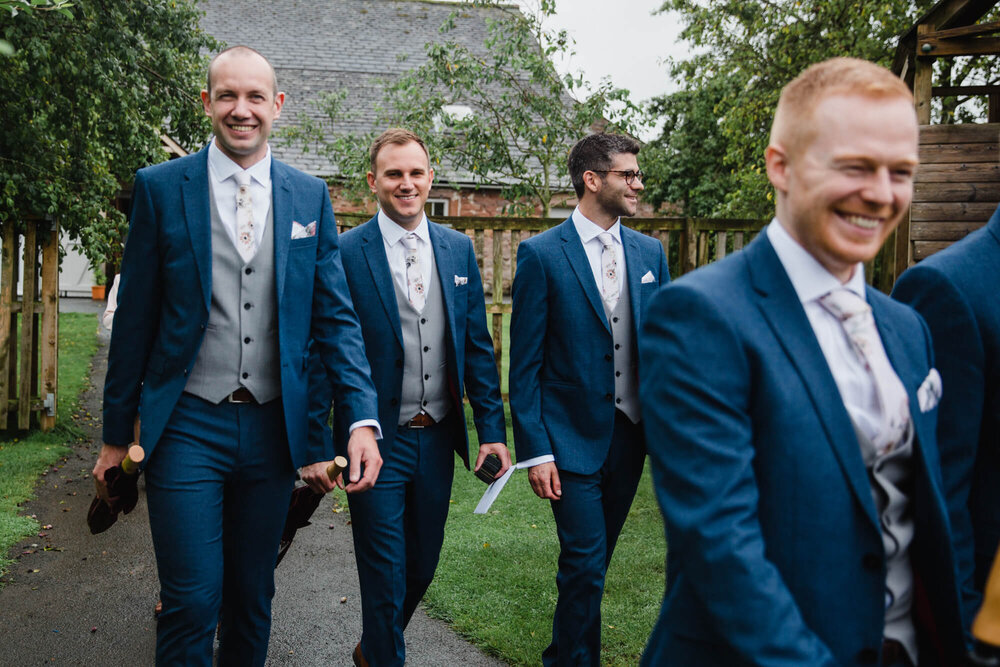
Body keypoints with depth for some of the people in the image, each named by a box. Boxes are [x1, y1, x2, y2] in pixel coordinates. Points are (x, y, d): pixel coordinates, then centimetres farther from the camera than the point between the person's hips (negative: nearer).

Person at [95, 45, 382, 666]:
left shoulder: (310, 196, 4)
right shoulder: (160, 187, -1)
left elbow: (335, 316, 2)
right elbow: (135, 318, 1)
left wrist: (364, 419, -10)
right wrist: (117, 433, 3)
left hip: (274, 428, 2)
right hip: (187, 424, -2)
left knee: (253, 597, 15)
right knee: (192, 601, -2)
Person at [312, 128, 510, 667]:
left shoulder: (458, 249, 5)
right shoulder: (343, 253, -8)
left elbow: (478, 346, 7)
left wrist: (492, 430, 1)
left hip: (437, 438, 5)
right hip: (377, 441, -5)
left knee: (422, 567, 19)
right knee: (385, 577, 4)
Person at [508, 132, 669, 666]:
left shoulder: (649, 252, 7)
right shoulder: (541, 254, -8)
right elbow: (524, 363, -8)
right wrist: (535, 451, -12)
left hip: (631, 435, 5)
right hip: (573, 438, -5)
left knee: (595, 561, 15)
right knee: (585, 566, -4)